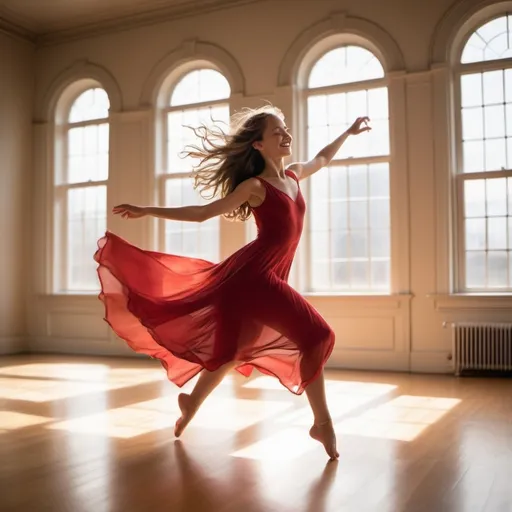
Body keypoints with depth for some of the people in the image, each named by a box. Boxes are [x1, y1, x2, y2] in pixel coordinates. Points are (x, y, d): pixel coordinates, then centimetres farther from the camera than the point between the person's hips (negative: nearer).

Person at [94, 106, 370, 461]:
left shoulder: (294, 175, 13)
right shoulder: (254, 186, -8)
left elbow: (322, 159, 35)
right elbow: (202, 213, -4)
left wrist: (349, 132, 42)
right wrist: (147, 212, -6)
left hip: (268, 277, 8)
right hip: (254, 274, -8)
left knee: (233, 349, 16)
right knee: (315, 336, -12)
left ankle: (192, 402, 35)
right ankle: (322, 422, -1)